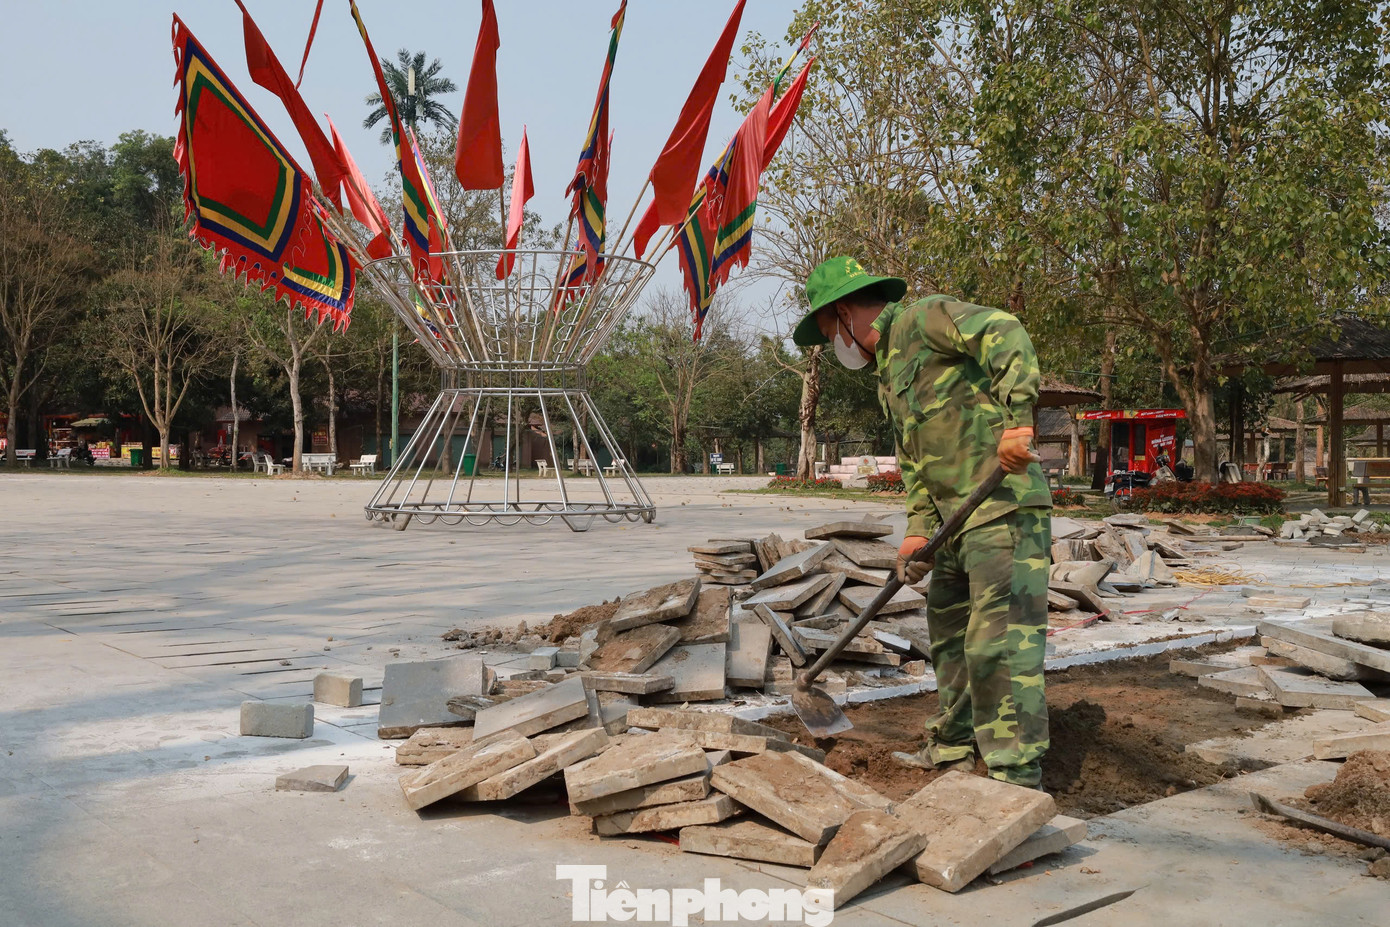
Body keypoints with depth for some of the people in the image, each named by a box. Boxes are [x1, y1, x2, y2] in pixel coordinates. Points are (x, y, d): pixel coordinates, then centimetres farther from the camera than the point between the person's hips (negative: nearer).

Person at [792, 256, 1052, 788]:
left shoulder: (923, 317, -5)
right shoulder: (887, 373, 22)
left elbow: (1005, 334, -22)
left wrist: (1016, 415, -33)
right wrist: (918, 530, 6)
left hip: (1004, 506, -10)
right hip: (958, 520, 10)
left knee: (999, 641, -12)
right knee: (948, 630, 19)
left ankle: (1015, 778, -8)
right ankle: (953, 747, 33)